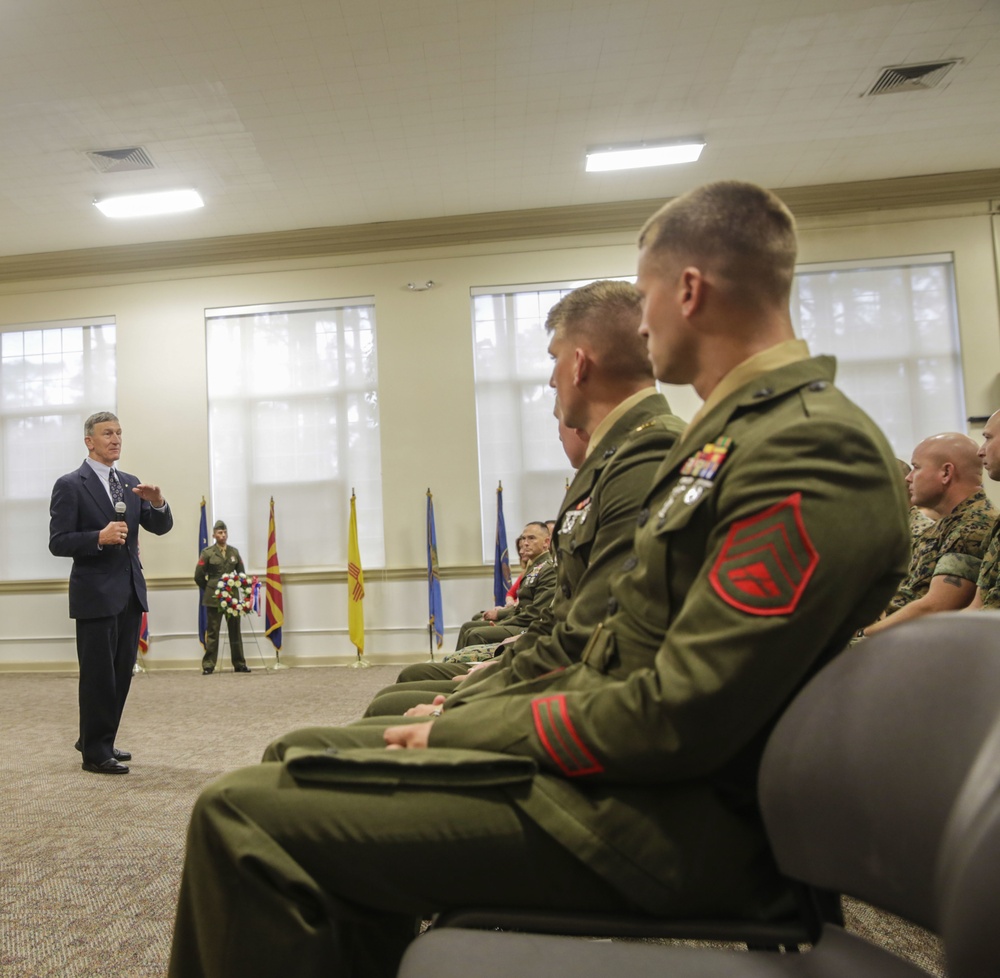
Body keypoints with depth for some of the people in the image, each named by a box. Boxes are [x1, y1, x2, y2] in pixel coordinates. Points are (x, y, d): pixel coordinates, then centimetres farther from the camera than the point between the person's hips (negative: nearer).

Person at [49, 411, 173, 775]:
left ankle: (96, 740, 31)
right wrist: (100, 538, -25)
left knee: (122, 674, 14)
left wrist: (157, 502, -14)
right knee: (98, 676, 2)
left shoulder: (131, 483, 12)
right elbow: (58, 542, -11)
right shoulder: (70, 485, -6)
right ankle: (95, 753, 16)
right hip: (96, 594, -6)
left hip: (130, 592, 6)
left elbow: (161, 527, 6)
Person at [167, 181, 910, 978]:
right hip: (612, 752, 10)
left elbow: (678, 719, -23)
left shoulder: (815, 449, -18)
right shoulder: (743, 431, 15)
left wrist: (457, 731, -11)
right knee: (300, 757, 14)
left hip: (658, 816, -10)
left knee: (245, 814, -18)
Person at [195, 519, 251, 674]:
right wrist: (210, 590, 6)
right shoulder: (207, 553, -1)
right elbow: (199, 576, 0)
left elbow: (242, 573, 17)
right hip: (214, 598, -3)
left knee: (235, 631, 7)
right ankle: (208, 666, 7)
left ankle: (239, 664, 13)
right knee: (212, 632, 1)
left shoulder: (234, 552, 10)